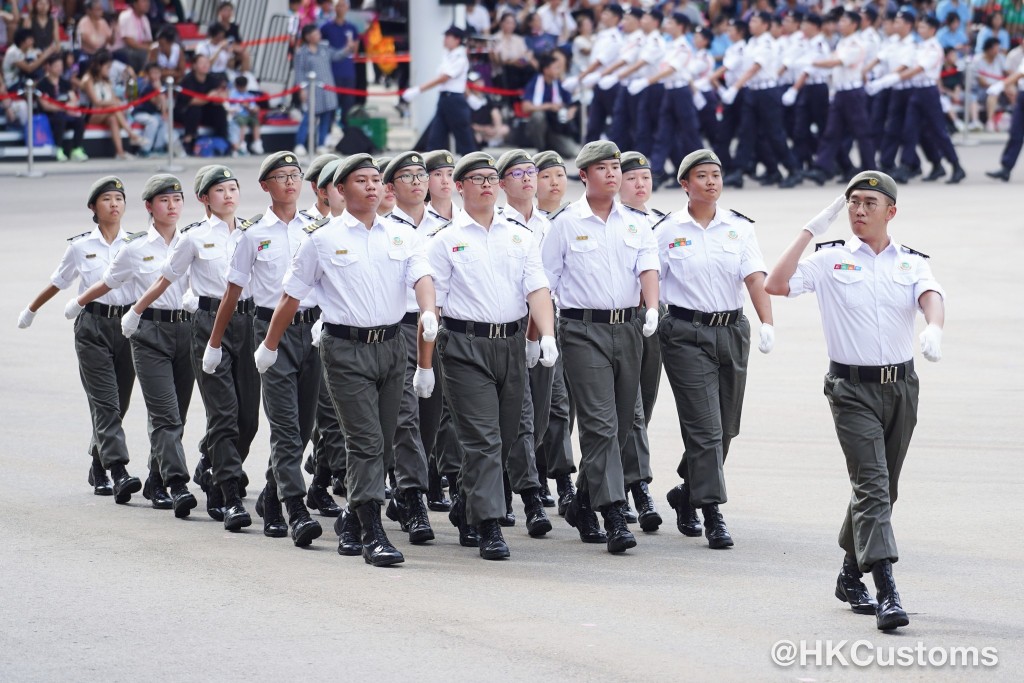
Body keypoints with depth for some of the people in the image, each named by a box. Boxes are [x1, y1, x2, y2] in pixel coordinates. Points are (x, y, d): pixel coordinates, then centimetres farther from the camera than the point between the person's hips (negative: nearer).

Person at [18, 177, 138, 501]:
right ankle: (119, 473, -22)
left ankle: (98, 466, 27)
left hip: (128, 325, 2)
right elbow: (57, 283, 16)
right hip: (92, 327, -2)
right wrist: (30, 310, 26)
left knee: (120, 401, 7)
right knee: (105, 401, -12)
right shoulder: (80, 246, 2)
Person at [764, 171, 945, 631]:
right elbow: (776, 285, -10)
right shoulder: (831, 259, 3)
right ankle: (887, 594, -23)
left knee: (882, 488, 12)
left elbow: (930, 297, -11)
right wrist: (811, 230, -8)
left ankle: (851, 575, 30)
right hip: (852, 389, -3)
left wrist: (934, 329, -34)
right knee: (871, 484, -14)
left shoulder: (912, 263, 9)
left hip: (901, 386, 4)